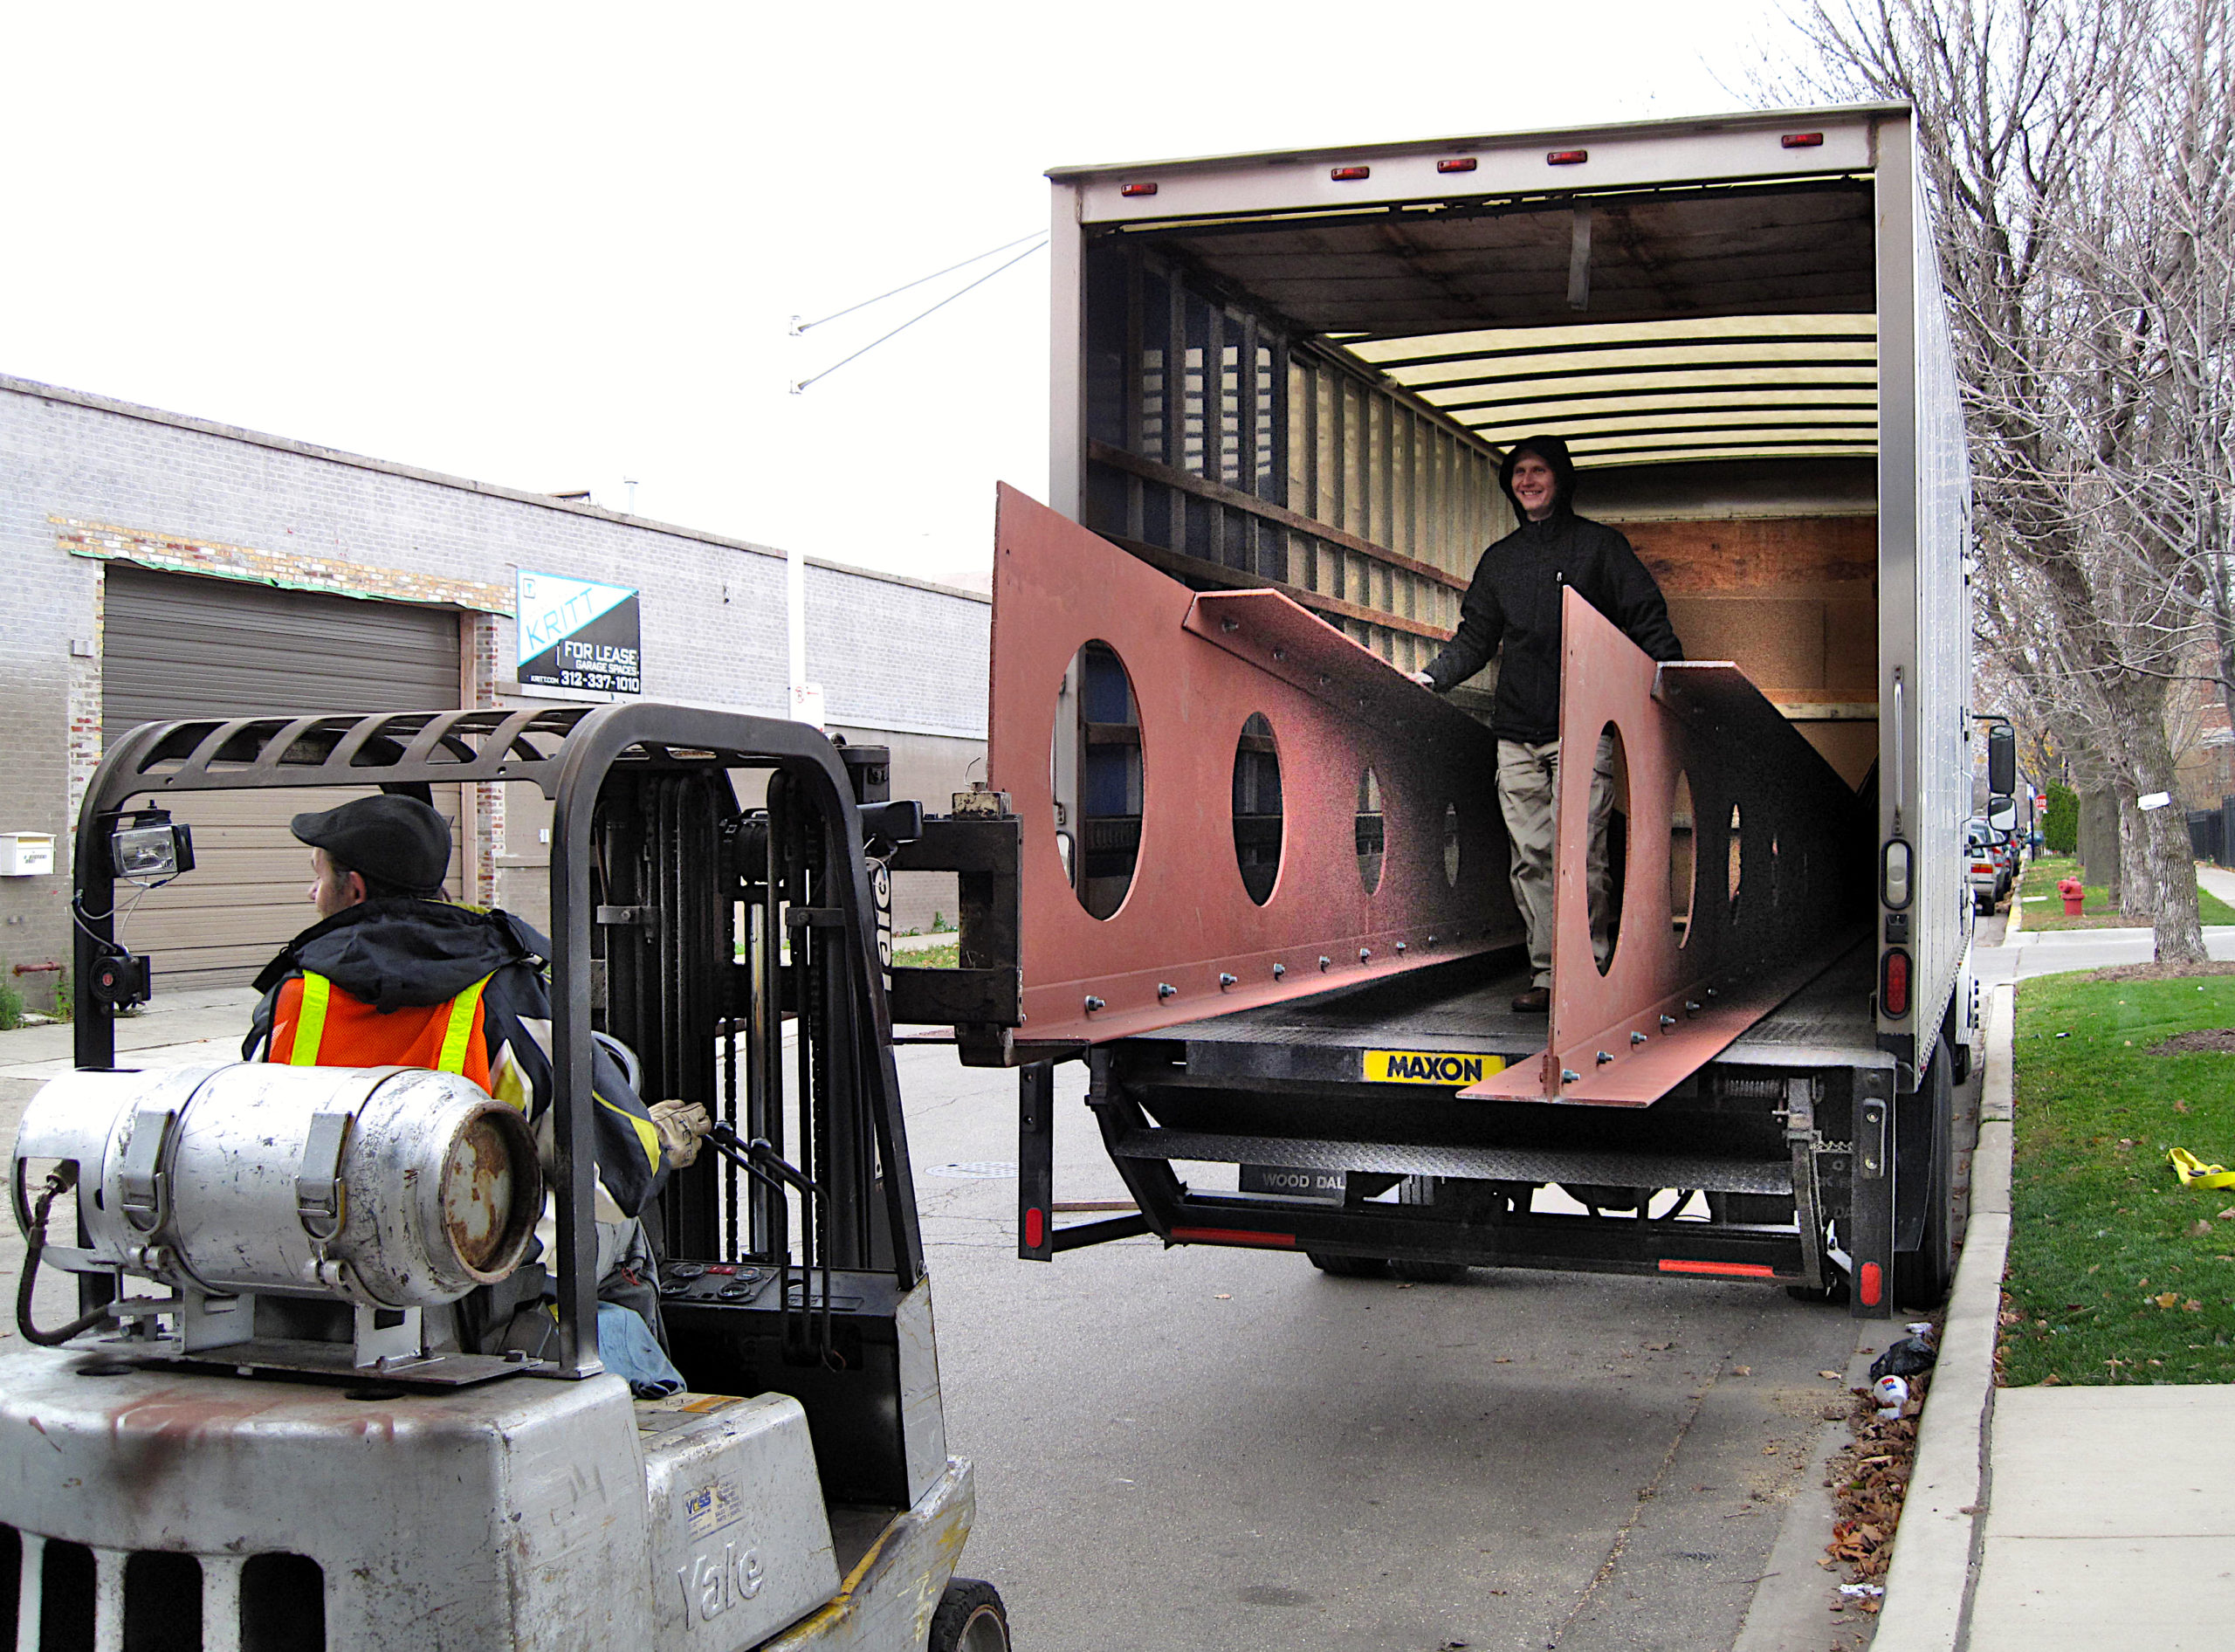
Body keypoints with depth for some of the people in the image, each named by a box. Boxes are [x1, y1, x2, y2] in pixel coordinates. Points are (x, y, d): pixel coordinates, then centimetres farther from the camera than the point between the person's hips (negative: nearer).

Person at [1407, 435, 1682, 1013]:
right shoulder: (1499, 559, 20)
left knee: (1580, 855, -12)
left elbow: (1648, 622, 3)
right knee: (1531, 857, 1)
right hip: (1517, 733, 4)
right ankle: (1547, 974, 5)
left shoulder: (1600, 545, 7)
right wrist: (1433, 677, 6)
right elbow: (1475, 637, 22)